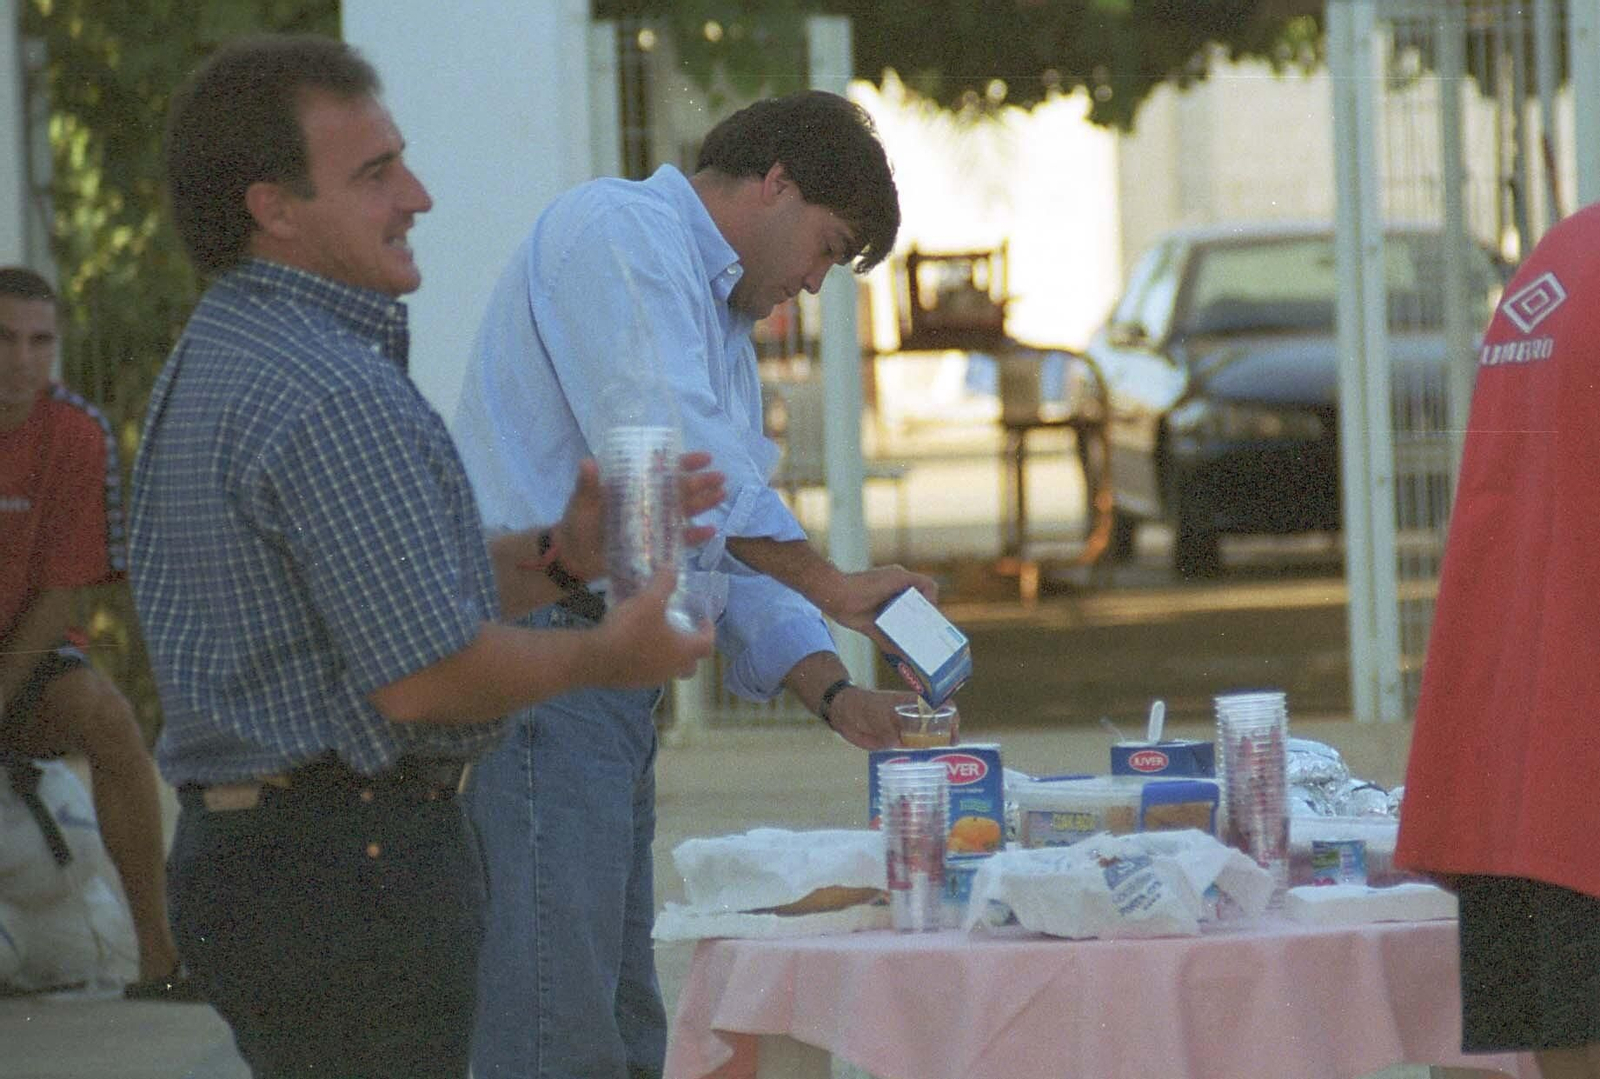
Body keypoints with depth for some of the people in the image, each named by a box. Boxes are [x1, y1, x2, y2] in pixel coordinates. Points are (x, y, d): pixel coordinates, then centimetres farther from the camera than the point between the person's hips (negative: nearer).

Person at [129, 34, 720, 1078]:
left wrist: (564, 554, 8)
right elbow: (425, 676, -22)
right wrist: (601, 658, -6)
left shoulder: (216, 357, 16)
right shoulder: (333, 397, -19)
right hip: (350, 861, -11)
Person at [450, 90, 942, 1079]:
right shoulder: (617, 230, -4)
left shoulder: (724, 326, 28)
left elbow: (730, 553, 26)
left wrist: (834, 693, 10)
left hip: (611, 693, 11)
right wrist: (829, 587, -8)